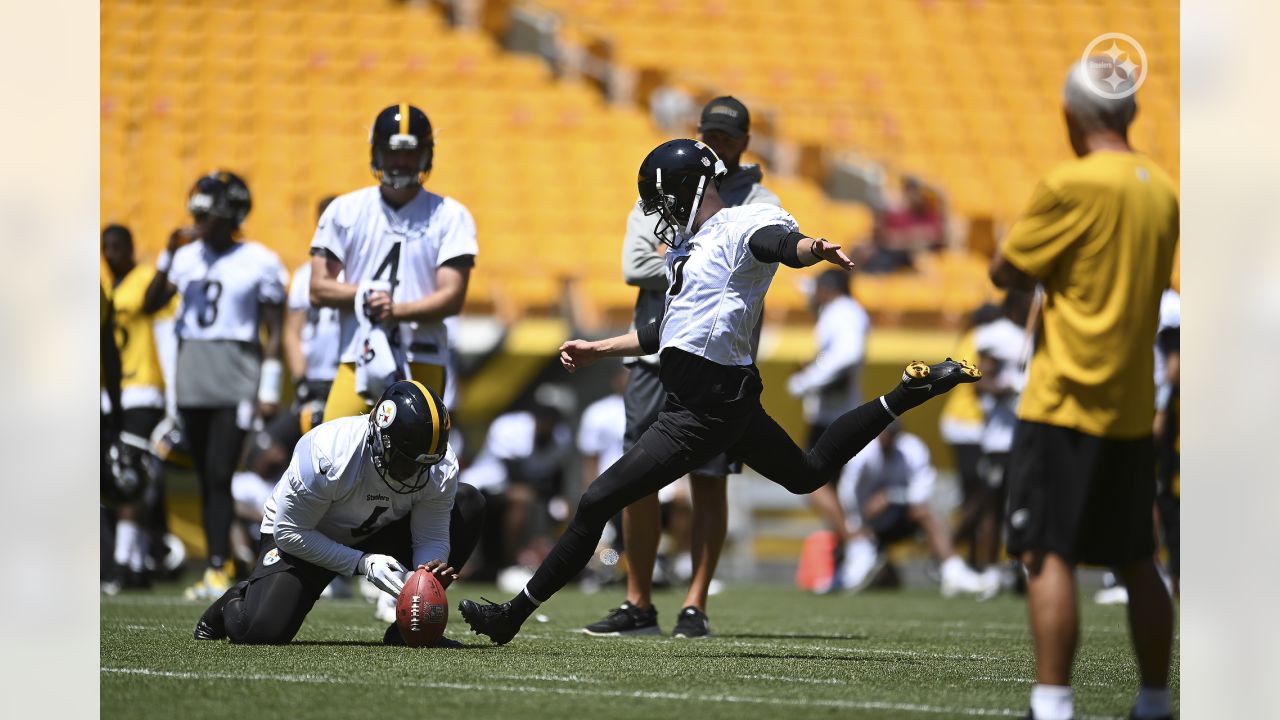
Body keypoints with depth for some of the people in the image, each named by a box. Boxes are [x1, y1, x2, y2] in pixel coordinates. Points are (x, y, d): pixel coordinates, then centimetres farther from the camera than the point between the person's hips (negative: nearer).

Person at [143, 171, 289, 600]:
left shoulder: (258, 263, -2)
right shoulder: (187, 256, 9)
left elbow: (273, 333, -1)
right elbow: (150, 304, 0)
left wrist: (269, 390, -7)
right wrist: (169, 256, -9)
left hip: (235, 379, -5)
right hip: (191, 378, 5)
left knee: (219, 475, -13)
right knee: (206, 477, 7)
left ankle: (217, 572, -14)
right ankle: (221, 563, 12)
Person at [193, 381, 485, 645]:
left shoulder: (441, 468, -23)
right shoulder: (327, 456, -36)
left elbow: (432, 538, -15)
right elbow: (290, 533, -26)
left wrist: (429, 574, -40)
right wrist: (363, 563, -32)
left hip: (375, 536, 4)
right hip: (304, 538, -4)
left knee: (469, 504, -17)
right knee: (265, 632, -28)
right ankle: (235, 603, 14)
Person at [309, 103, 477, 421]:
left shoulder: (450, 216, 3)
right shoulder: (345, 211, 9)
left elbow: (453, 298, -5)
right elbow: (319, 289, 5)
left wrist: (397, 310, -21)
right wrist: (366, 295, -12)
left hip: (421, 367, -1)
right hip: (357, 362, 1)